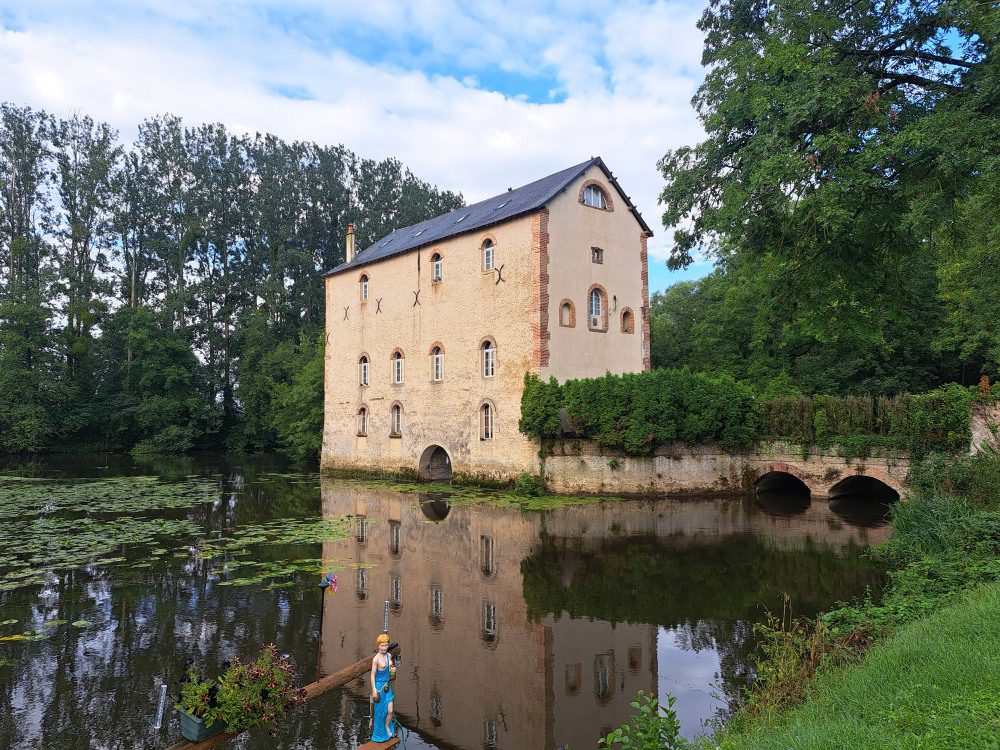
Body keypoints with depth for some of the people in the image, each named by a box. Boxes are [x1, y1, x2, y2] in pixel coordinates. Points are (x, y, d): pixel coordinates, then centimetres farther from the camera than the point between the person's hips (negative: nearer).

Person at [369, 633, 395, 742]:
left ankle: (387, 726, 29)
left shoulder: (389, 656, 2)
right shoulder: (376, 659, -17)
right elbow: (372, 675, -15)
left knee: (390, 710, 1)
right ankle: (379, 734, 26)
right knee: (379, 711, 7)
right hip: (379, 686, -5)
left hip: (387, 686, 5)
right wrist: (374, 690, -17)